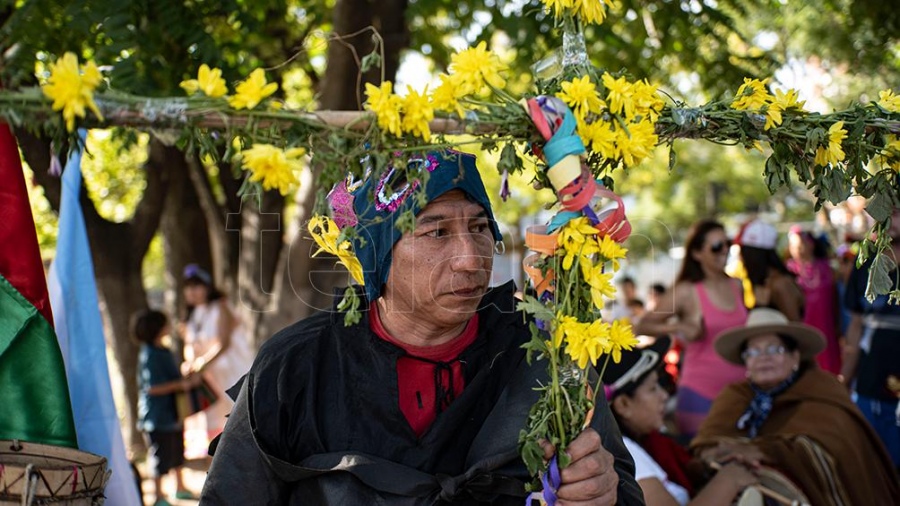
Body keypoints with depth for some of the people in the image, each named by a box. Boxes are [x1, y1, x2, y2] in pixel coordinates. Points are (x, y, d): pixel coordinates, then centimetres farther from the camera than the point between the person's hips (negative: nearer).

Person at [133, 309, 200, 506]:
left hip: (172, 413, 10)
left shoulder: (164, 351, 10)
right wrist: (181, 384, -22)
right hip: (157, 415, -9)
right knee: (160, 455, -2)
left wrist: (188, 379, 6)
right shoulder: (148, 355, -19)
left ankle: (180, 488, 35)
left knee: (177, 450, 20)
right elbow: (152, 388, -24)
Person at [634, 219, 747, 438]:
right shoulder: (687, 292, -5)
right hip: (700, 394, -5)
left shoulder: (736, 286, 9)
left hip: (738, 393, 5)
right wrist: (678, 328, -17)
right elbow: (642, 326, -4)